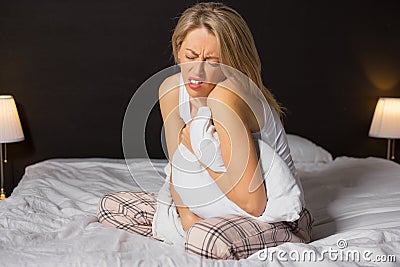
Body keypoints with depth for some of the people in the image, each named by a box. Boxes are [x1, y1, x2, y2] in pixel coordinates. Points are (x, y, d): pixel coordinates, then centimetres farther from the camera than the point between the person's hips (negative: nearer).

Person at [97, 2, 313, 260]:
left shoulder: (226, 97, -29)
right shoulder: (171, 89, -6)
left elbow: (253, 204, -28)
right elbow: (177, 168, 0)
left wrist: (200, 150, -21)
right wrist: (186, 213, -18)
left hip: (278, 221, -6)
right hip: (213, 211, 7)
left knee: (206, 239, -40)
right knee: (111, 205, 8)